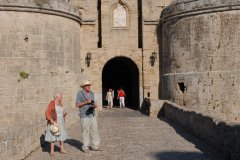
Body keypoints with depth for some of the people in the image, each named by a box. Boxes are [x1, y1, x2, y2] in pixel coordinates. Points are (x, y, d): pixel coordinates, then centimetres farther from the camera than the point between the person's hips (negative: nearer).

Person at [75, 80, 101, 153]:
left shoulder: (91, 93, 12)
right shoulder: (80, 93, -5)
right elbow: (77, 105, -8)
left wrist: (95, 105, -6)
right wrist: (86, 102, -18)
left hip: (92, 115, 5)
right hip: (84, 116, -5)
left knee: (95, 130, 4)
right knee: (86, 131, -1)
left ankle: (95, 146, 11)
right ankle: (85, 147, 10)